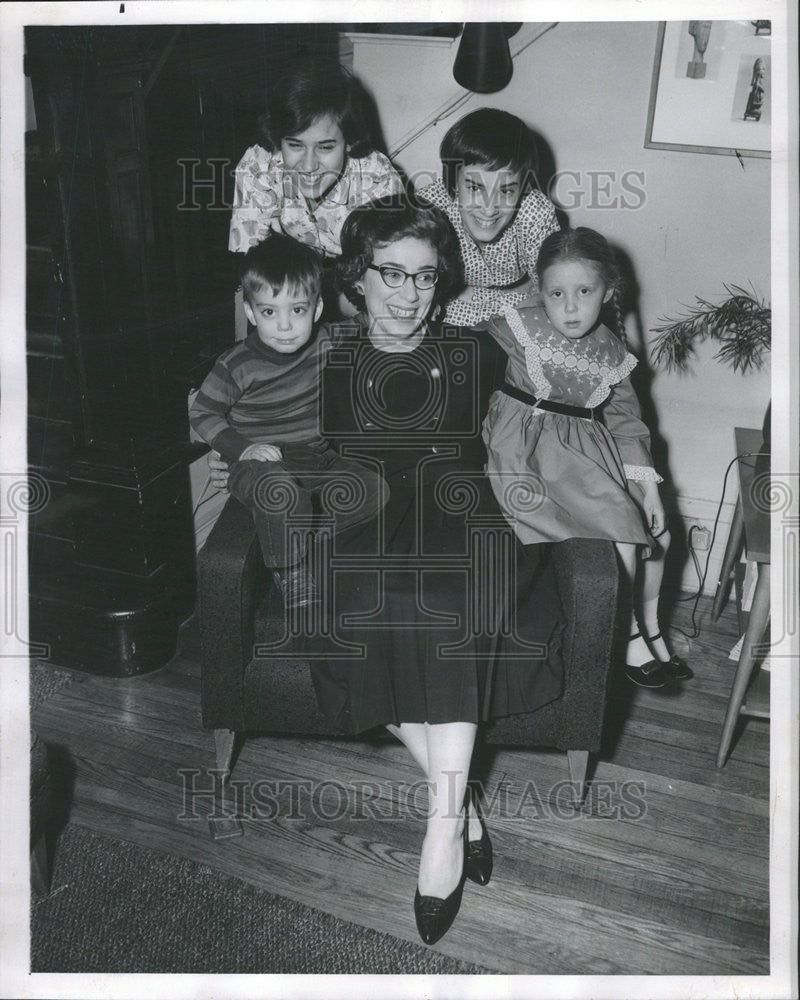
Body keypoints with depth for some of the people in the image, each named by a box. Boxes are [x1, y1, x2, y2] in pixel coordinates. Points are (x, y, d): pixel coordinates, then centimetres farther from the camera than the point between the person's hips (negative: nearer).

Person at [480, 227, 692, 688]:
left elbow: (626, 421, 9)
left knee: (657, 526, 2)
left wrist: (646, 485, -2)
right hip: (531, 451, -6)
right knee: (621, 525, -18)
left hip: (590, 446, 6)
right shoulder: (517, 327, -10)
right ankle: (629, 634, 1)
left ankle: (652, 628, 21)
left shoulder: (612, 352, 5)